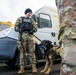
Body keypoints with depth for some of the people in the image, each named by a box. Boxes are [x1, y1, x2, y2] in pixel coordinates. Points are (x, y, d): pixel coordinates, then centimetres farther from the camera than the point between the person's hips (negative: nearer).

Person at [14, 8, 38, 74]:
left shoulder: (31, 20, 24)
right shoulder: (20, 19, 19)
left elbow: (36, 28, 16)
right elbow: (15, 27, 11)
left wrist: (32, 30, -6)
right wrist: (19, 29, -10)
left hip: (30, 36, 2)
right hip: (22, 36, -1)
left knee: (32, 52, -5)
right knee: (22, 52, -6)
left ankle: (34, 67, -4)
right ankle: (22, 68, -5)